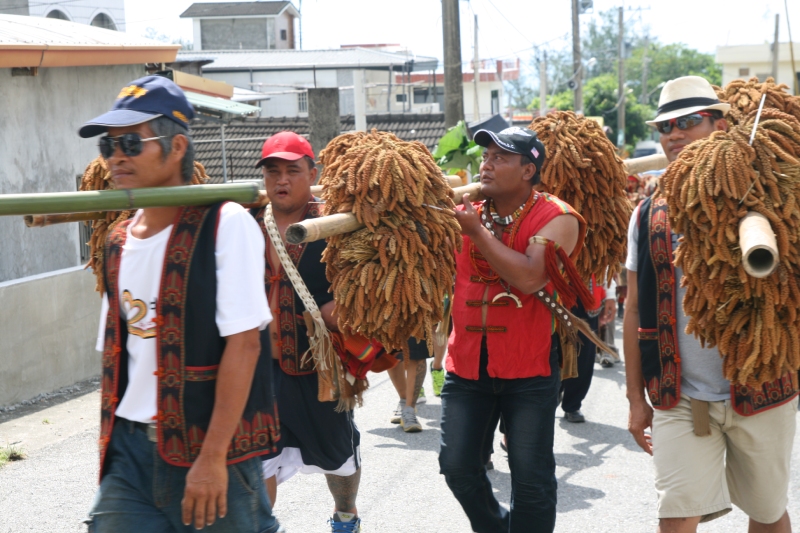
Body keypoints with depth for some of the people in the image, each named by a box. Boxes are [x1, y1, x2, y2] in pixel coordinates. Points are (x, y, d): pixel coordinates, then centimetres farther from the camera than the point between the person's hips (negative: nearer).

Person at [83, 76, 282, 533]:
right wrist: (111, 443, 11)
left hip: (210, 449, -5)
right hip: (129, 448, 6)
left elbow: (243, 343, -16)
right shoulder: (119, 241, 10)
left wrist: (213, 456, -19)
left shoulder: (225, 224, -10)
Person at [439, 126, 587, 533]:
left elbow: (529, 278, -24)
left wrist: (478, 232, -19)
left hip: (529, 370, -4)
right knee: (458, 467, 10)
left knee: (531, 479, 3)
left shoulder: (556, 218, -9)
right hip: (467, 363, 5)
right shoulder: (465, 212, 6)